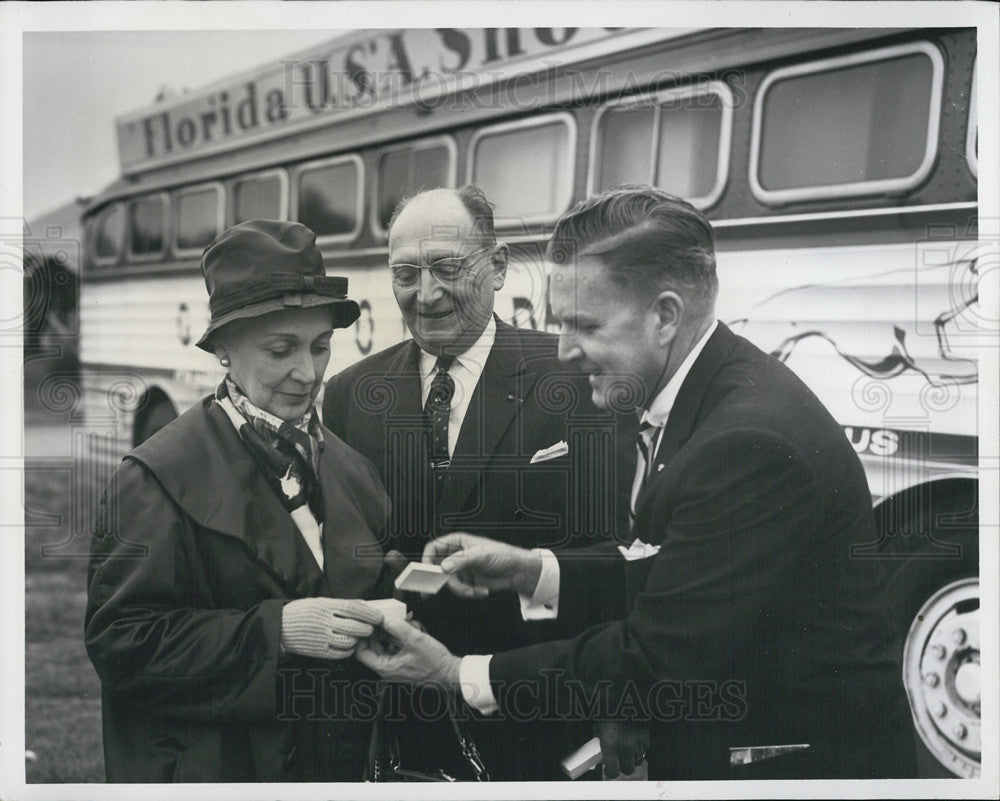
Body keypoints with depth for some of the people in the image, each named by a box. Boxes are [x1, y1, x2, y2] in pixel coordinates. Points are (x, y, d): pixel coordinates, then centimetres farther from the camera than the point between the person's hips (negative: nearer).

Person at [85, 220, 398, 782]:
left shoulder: (354, 471, 5)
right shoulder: (158, 477, -14)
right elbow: (119, 641, -20)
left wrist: (386, 621, -8)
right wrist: (276, 630, -27)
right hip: (209, 770, -6)